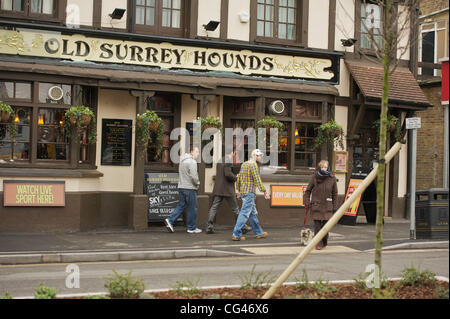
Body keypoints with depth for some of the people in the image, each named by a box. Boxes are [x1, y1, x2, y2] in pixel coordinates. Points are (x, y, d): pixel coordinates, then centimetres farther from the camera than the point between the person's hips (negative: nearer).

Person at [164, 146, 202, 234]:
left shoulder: (182, 161, 14)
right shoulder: (192, 162, -15)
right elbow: (194, 176, -22)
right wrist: (197, 183, -3)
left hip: (181, 186, 8)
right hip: (190, 188, -8)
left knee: (181, 205, 13)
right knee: (192, 208, 2)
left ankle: (170, 220, 0)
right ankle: (192, 228, 8)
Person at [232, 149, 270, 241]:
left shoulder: (244, 164, 15)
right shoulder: (253, 165, -12)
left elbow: (239, 178, 21)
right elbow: (257, 179, -19)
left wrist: (238, 190, 28)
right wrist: (264, 191, -17)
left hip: (243, 192, 10)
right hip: (249, 192, -10)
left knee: (253, 213, 15)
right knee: (244, 213, -8)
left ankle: (259, 232, 23)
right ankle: (236, 234, -9)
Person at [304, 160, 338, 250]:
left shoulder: (332, 178, 3)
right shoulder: (314, 177, 0)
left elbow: (335, 194, 8)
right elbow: (308, 191, 8)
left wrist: (335, 207, 4)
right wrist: (307, 202, -3)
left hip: (327, 206, 1)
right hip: (316, 205, -1)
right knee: (317, 225, -4)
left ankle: (324, 243, 19)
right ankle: (318, 243, 4)